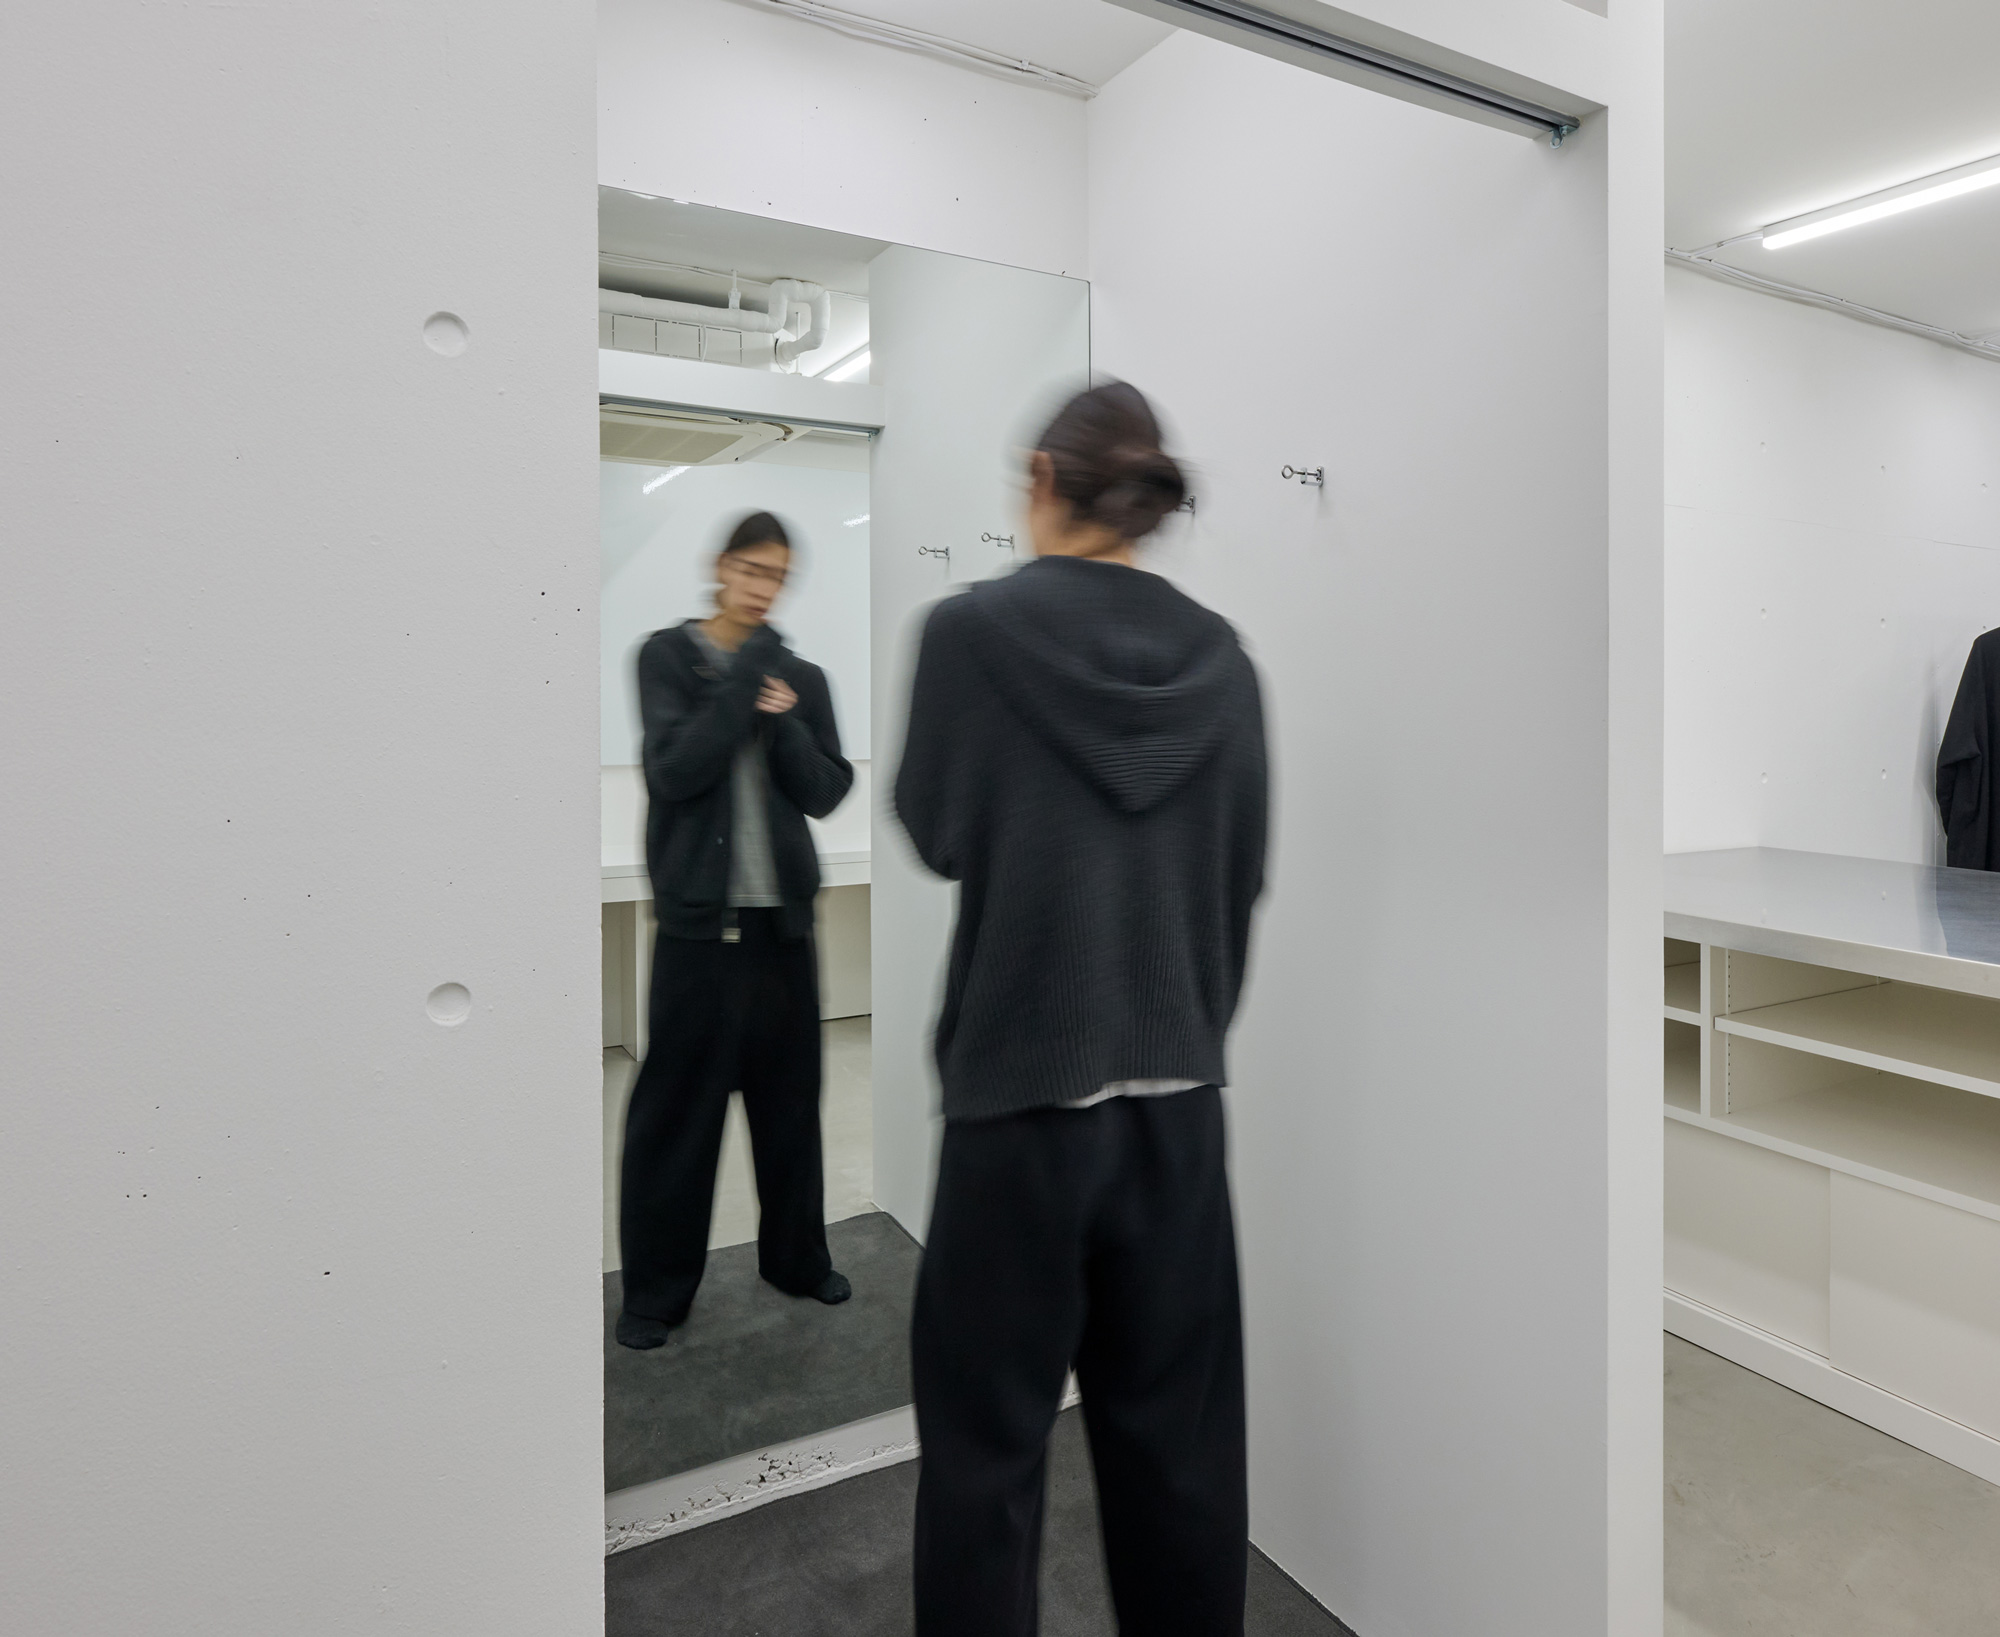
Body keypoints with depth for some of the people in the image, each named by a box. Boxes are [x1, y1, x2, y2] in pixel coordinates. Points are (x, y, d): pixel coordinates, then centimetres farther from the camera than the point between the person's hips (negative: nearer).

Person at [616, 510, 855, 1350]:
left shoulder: (802, 676, 9)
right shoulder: (667, 656, 0)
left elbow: (825, 792, 2)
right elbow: (674, 771, -13)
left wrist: (785, 722, -13)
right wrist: (745, 684, -15)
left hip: (783, 912, 3)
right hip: (699, 912, -3)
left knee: (789, 1094, 11)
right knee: (677, 1100, 2)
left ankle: (797, 1257, 28)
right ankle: (655, 1289, 17)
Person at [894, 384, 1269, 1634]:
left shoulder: (976, 629, -11)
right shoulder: (1219, 655, 1)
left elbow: (935, 831, -2)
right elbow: (1246, 868, 7)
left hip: (1021, 1082, -4)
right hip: (1178, 1088, 4)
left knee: (990, 1432, 12)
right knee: (1177, 1424, 18)